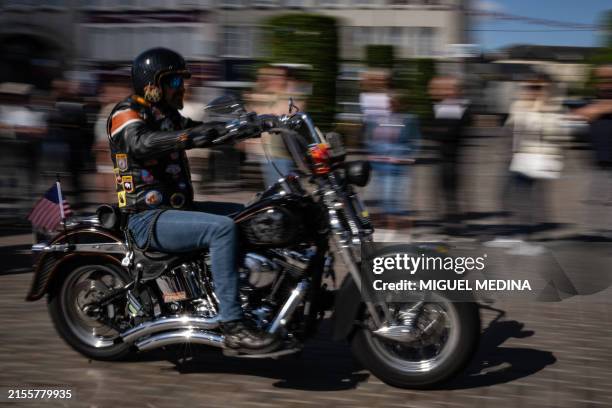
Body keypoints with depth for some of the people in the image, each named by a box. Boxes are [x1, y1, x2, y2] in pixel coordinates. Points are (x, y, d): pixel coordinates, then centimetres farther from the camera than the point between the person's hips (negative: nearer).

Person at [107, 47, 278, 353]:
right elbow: (139, 142, -31)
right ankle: (232, 325, -30)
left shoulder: (166, 116, 19)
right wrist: (187, 137, -46)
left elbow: (204, 131, 16)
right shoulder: (126, 113, -9)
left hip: (174, 209, 10)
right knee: (222, 228, -29)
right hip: (148, 220, -10)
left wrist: (244, 126, -1)